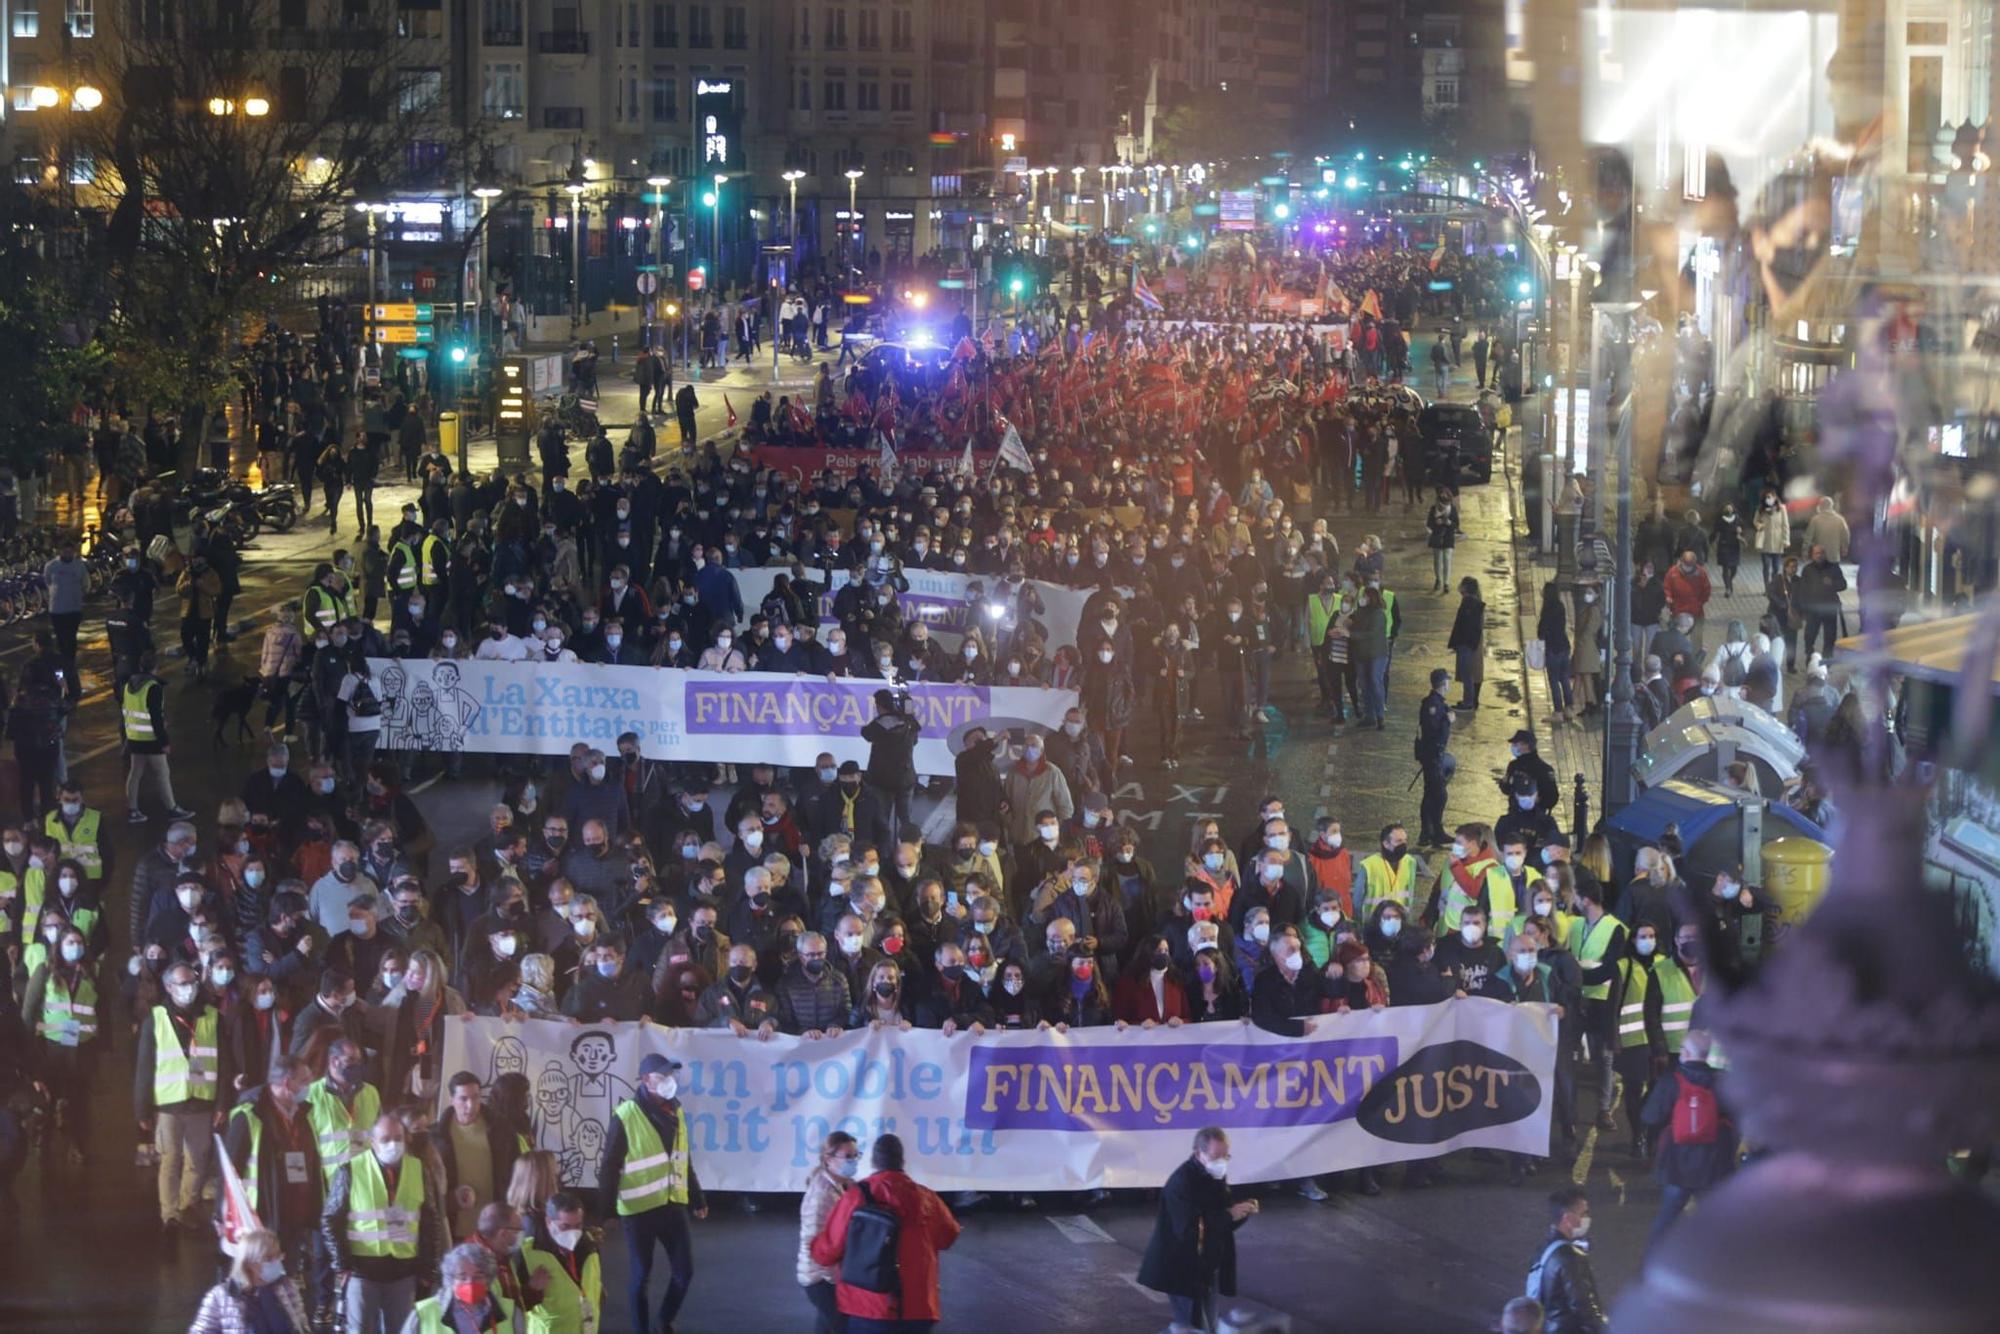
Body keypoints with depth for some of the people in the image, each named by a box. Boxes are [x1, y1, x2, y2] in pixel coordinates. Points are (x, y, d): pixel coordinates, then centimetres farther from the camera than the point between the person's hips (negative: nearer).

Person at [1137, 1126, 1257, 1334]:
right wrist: (1229, 1215, -26)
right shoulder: (1181, 1183, -23)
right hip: (1183, 1271, -9)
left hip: (1207, 1268, 9)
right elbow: (1188, 1229, -30)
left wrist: (1242, 1212, -9)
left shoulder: (1216, 1177, 6)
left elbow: (1222, 1221, 13)